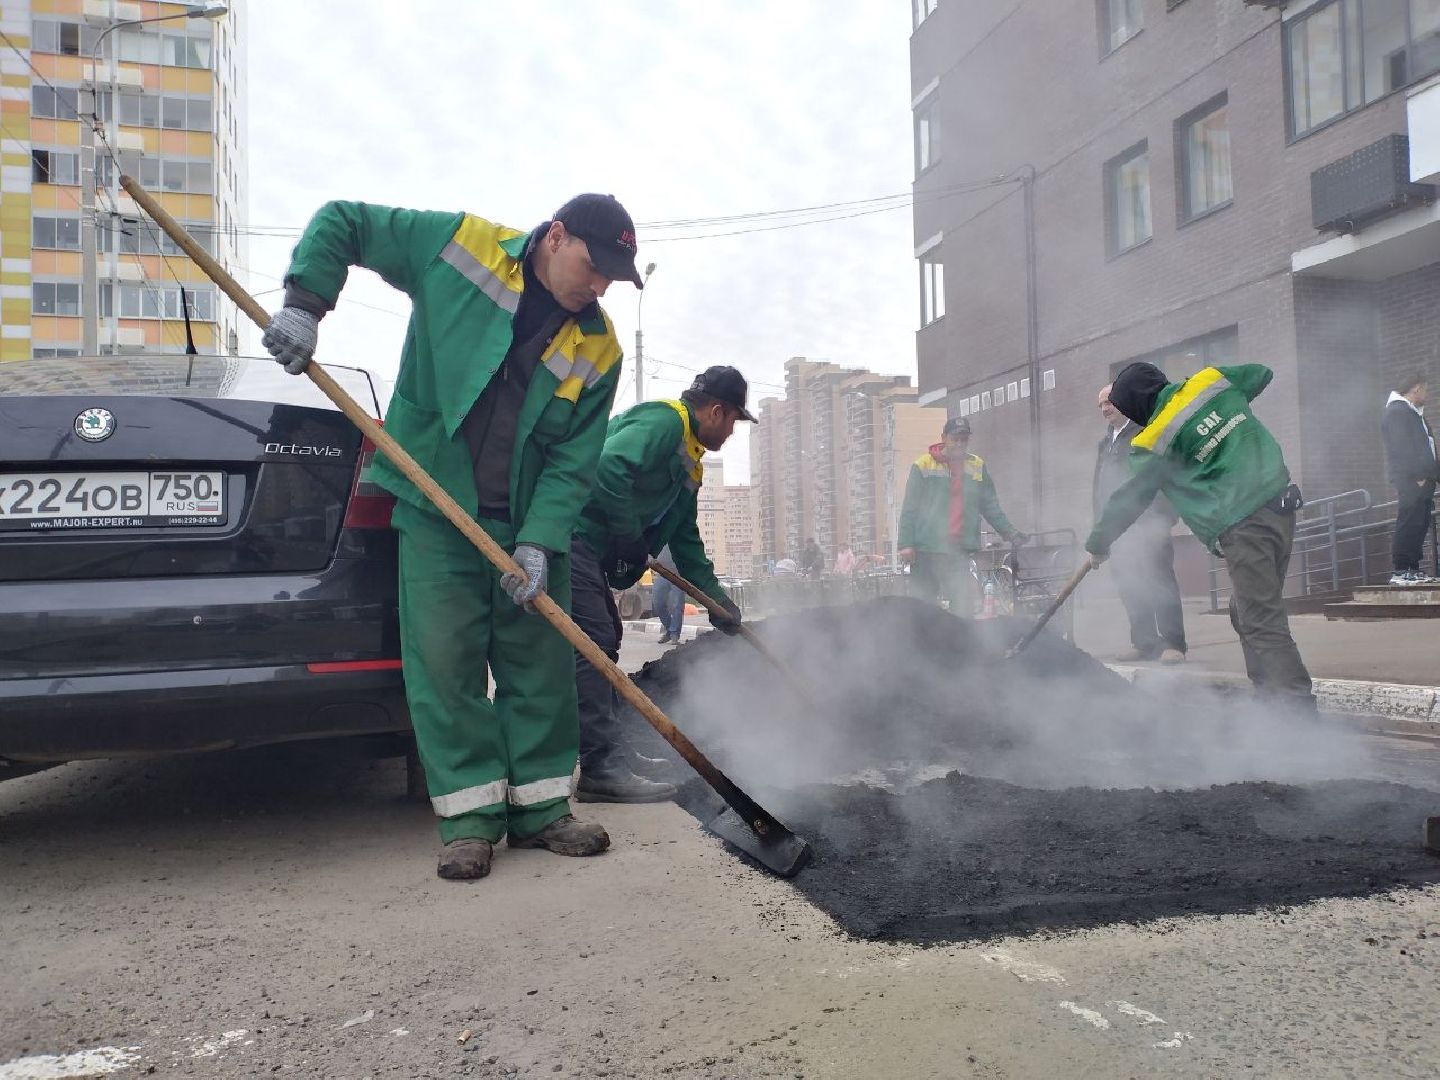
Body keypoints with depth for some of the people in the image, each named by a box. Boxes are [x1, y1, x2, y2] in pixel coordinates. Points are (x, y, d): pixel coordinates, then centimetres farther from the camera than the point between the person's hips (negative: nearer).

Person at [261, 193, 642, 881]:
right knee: (443, 662, -5)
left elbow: (573, 460, -4)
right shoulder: (459, 244, -6)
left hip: (527, 521, 3)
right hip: (435, 508, -3)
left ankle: (539, 808, 18)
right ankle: (469, 817, 6)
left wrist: (540, 540, -17)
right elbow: (342, 221, 3)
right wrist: (304, 303, -11)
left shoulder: (598, 350, -2)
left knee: (541, 663, 6)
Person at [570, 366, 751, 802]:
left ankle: (611, 752, 24)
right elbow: (609, 468, -28)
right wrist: (631, 537, -16)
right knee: (593, 643, -13)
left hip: (589, 549, 11)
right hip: (571, 535, -11)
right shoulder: (662, 422, -11)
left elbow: (686, 541, 27)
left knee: (605, 640, 15)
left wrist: (718, 598, 27)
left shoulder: (688, 463, 21)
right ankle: (601, 768, -12)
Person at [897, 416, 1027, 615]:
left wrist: (1009, 532, 9)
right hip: (926, 552, -3)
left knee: (964, 609, -4)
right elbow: (909, 509, -1)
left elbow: (991, 507, 18)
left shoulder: (977, 467, 12)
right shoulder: (924, 465, 1)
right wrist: (906, 544, -8)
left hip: (960, 552, 3)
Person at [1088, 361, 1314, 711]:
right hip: (1281, 504, 8)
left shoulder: (1155, 441, -7)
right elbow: (1262, 373, 28)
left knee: (1262, 625, -8)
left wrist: (1098, 543, 15)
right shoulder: (1212, 379, 9)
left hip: (1242, 527, -8)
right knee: (1246, 612, 15)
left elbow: (1130, 498, 2)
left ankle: (1298, 706, -15)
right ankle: (1271, 694, 17)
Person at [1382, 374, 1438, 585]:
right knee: (1409, 524, -12)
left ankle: (1413, 570, 11)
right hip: (1410, 480, -10)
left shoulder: (1413, 413, 25)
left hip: (1421, 479, 10)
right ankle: (1401, 572, -12)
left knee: (1419, 524, 8)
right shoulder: (1397, 411, -8)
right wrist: (1417, 476, -19)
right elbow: (1401, 448, -17)